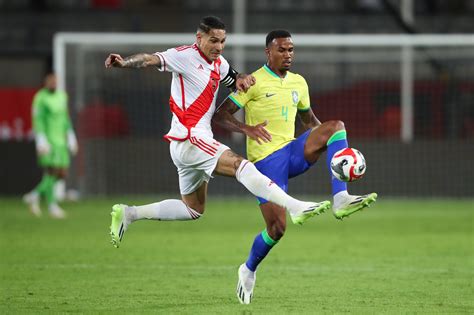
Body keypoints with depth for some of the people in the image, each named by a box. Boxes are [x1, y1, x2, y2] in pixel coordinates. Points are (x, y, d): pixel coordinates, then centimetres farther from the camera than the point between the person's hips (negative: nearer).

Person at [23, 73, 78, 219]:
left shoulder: (62, 96, 14)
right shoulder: (40, 98, -8)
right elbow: (37, 120, -13)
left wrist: (71, 136, 17)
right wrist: (41, 140, -21)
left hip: (60, 141, 7)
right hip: (47, 140, -7)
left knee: (62, 174, 4)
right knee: (51, 172, -10)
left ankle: (35, 195, 18)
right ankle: (52, 205, -3)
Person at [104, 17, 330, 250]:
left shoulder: (219, 63, 15)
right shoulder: (185, 56, -9)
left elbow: (234, 79, 29)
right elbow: (152, 59, -21)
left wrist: (241, 80, 4)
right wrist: (125, 63, -41)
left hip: (197, 139, 10)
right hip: (189, 138, -10)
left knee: (193, 209, 18)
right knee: (240, 165, -25)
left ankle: (128, 214, 21)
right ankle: (295, 207, -37)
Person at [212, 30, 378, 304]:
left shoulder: (299, 83, 13)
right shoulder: (254, 82, -6)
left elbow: (310, 121, 26)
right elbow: (220, 115, -8)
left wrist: (333, 145, 10)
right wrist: (248, 129, -26)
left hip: (294, 152, 5)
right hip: (266, 160, -5)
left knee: (336, 125, -19)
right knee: (277, 228, -11)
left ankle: (341, 200, -30)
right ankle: (249, 270, 21)